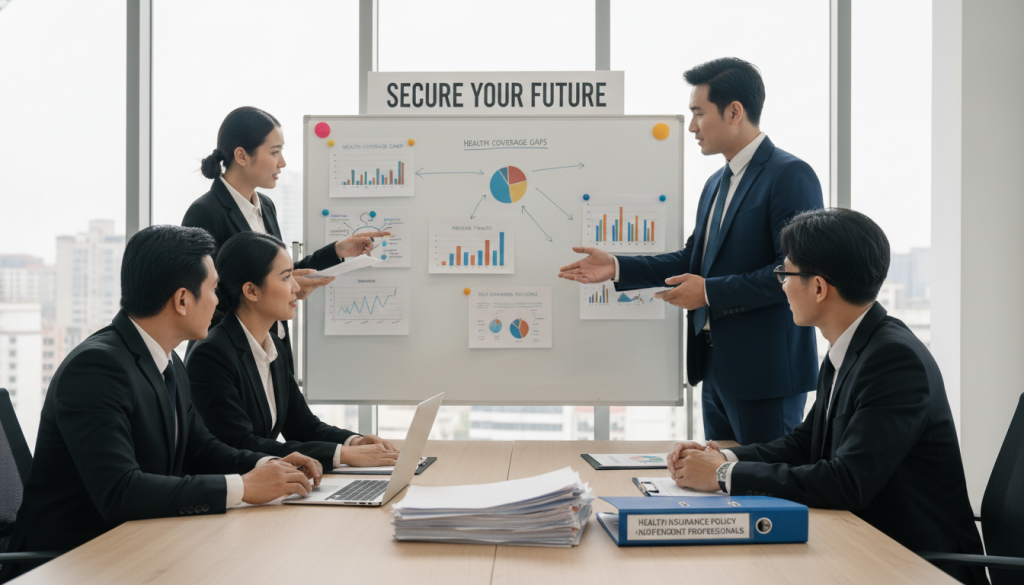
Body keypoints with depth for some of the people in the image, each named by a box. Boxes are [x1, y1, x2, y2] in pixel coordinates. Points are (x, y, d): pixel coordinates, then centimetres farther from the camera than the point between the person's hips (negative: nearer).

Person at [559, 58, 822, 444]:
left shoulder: (790, 176, -13)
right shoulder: (717, 183, 16)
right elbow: (694, 260, 18)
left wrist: (710, 292, -17)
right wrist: (617, 268, 8)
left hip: (766, 371, -9)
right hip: (716, 368, 9)